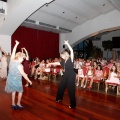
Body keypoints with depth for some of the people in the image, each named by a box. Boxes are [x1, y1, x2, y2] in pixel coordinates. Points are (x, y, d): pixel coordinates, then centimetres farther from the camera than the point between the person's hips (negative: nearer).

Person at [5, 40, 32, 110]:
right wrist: (29, 80, -7)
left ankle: (13, 104, 25)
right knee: (20, 91, 13)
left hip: (10, 80, 7)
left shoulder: (12, 60, -6)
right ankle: (18, 104, 17)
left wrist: (16, 44, 14)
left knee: (13, 91, 20)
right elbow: (23, 74, -17)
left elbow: (13, 52, 6)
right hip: (16, 80, -7)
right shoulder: (19, 65, -22)